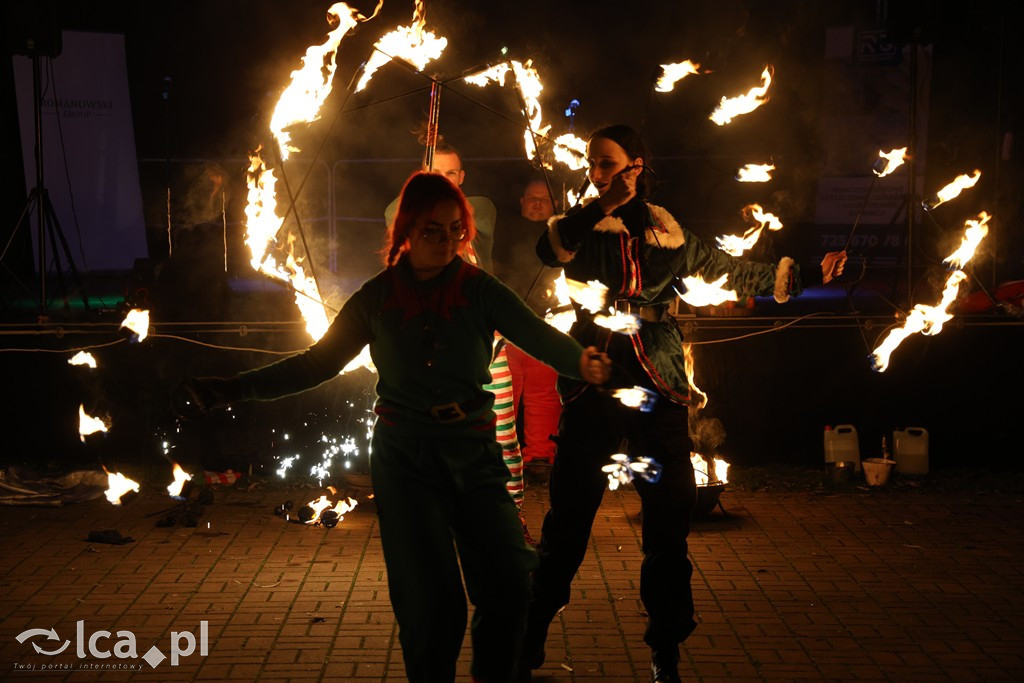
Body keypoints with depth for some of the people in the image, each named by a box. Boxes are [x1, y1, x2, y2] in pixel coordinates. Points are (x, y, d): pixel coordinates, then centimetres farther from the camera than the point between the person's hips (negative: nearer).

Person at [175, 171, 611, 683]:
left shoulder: (479, 291, -1)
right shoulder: (377, 298, 1)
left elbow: (539, 336, -10)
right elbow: (317, 363, 3)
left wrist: (582, 362, -26)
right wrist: (229, 390, -5)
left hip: (473, 454, 0)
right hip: (405, 458, 0)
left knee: (509, 587, -3)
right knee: (432, 605, 0)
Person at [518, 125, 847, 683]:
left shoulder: (669, 234, 10)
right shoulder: (580, 228, 5)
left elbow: (736, 273, 18)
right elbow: (549, 250, -18)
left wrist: (803, 275, 15)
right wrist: (604, 208, -16)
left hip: (657, 390, 2)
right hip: (593, 386, -1)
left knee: (667, 523, 4)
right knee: (566, 522, -2)